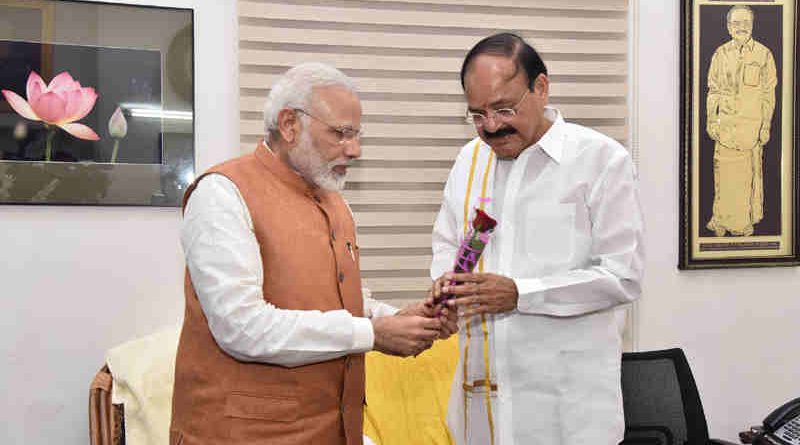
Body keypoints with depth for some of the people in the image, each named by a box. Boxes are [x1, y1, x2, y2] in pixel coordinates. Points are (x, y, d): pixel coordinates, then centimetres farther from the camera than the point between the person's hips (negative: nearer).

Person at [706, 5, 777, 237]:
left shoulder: (763, 55, 0)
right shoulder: (721, 54, 6)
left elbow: (768, 94, 1)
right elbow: (713, 90, 11)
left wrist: (766, 126, -3)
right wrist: (711, 121, 6)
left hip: (751, 123, -2)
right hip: (726, 124, 2)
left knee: (750, 172, 3)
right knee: (724, 171, 3)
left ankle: (747, 219, 16)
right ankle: (723, 219, 15)